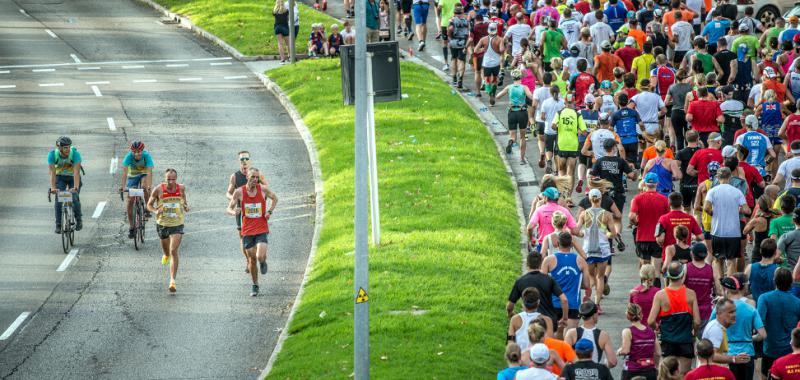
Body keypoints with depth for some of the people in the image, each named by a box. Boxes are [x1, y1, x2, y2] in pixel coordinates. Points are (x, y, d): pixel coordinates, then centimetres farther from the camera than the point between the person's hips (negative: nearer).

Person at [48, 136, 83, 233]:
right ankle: (58, 224, -7)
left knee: (74, 198, -16)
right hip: (60, 177, 1)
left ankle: (79, 220, 8)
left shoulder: (75, 153, -30)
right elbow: (52, 172, -30)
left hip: (73, 177, -1)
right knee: (59, 200, -15)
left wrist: (75, 187, -48)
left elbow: (76, 172, -37)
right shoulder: (52, 154, -26)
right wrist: (53, 187, -43)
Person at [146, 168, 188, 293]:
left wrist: (185, 206, -4)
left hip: (177, 224, -1)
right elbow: (149, 204, 0)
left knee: (174, 251, -15)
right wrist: (155, 211, -21)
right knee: (166, 249, 20)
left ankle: (173, 280, -17)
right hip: (162, 224, 1)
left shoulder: (181, 188, -5)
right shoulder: (158, 190, -11)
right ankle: (166, 255, 60)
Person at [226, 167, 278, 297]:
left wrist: (270, 212, 0)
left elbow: (275, 198, 14)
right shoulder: (239, 192, -6)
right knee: (252, 259, 6)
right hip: (247, 231, 1)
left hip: (262, 229, -1)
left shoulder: (263, 189, -5)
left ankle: (263, 262, 20)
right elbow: (229, 208, 2)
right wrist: (233, 212, -22)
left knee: (260, 257, -19)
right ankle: (255, 286, 23)